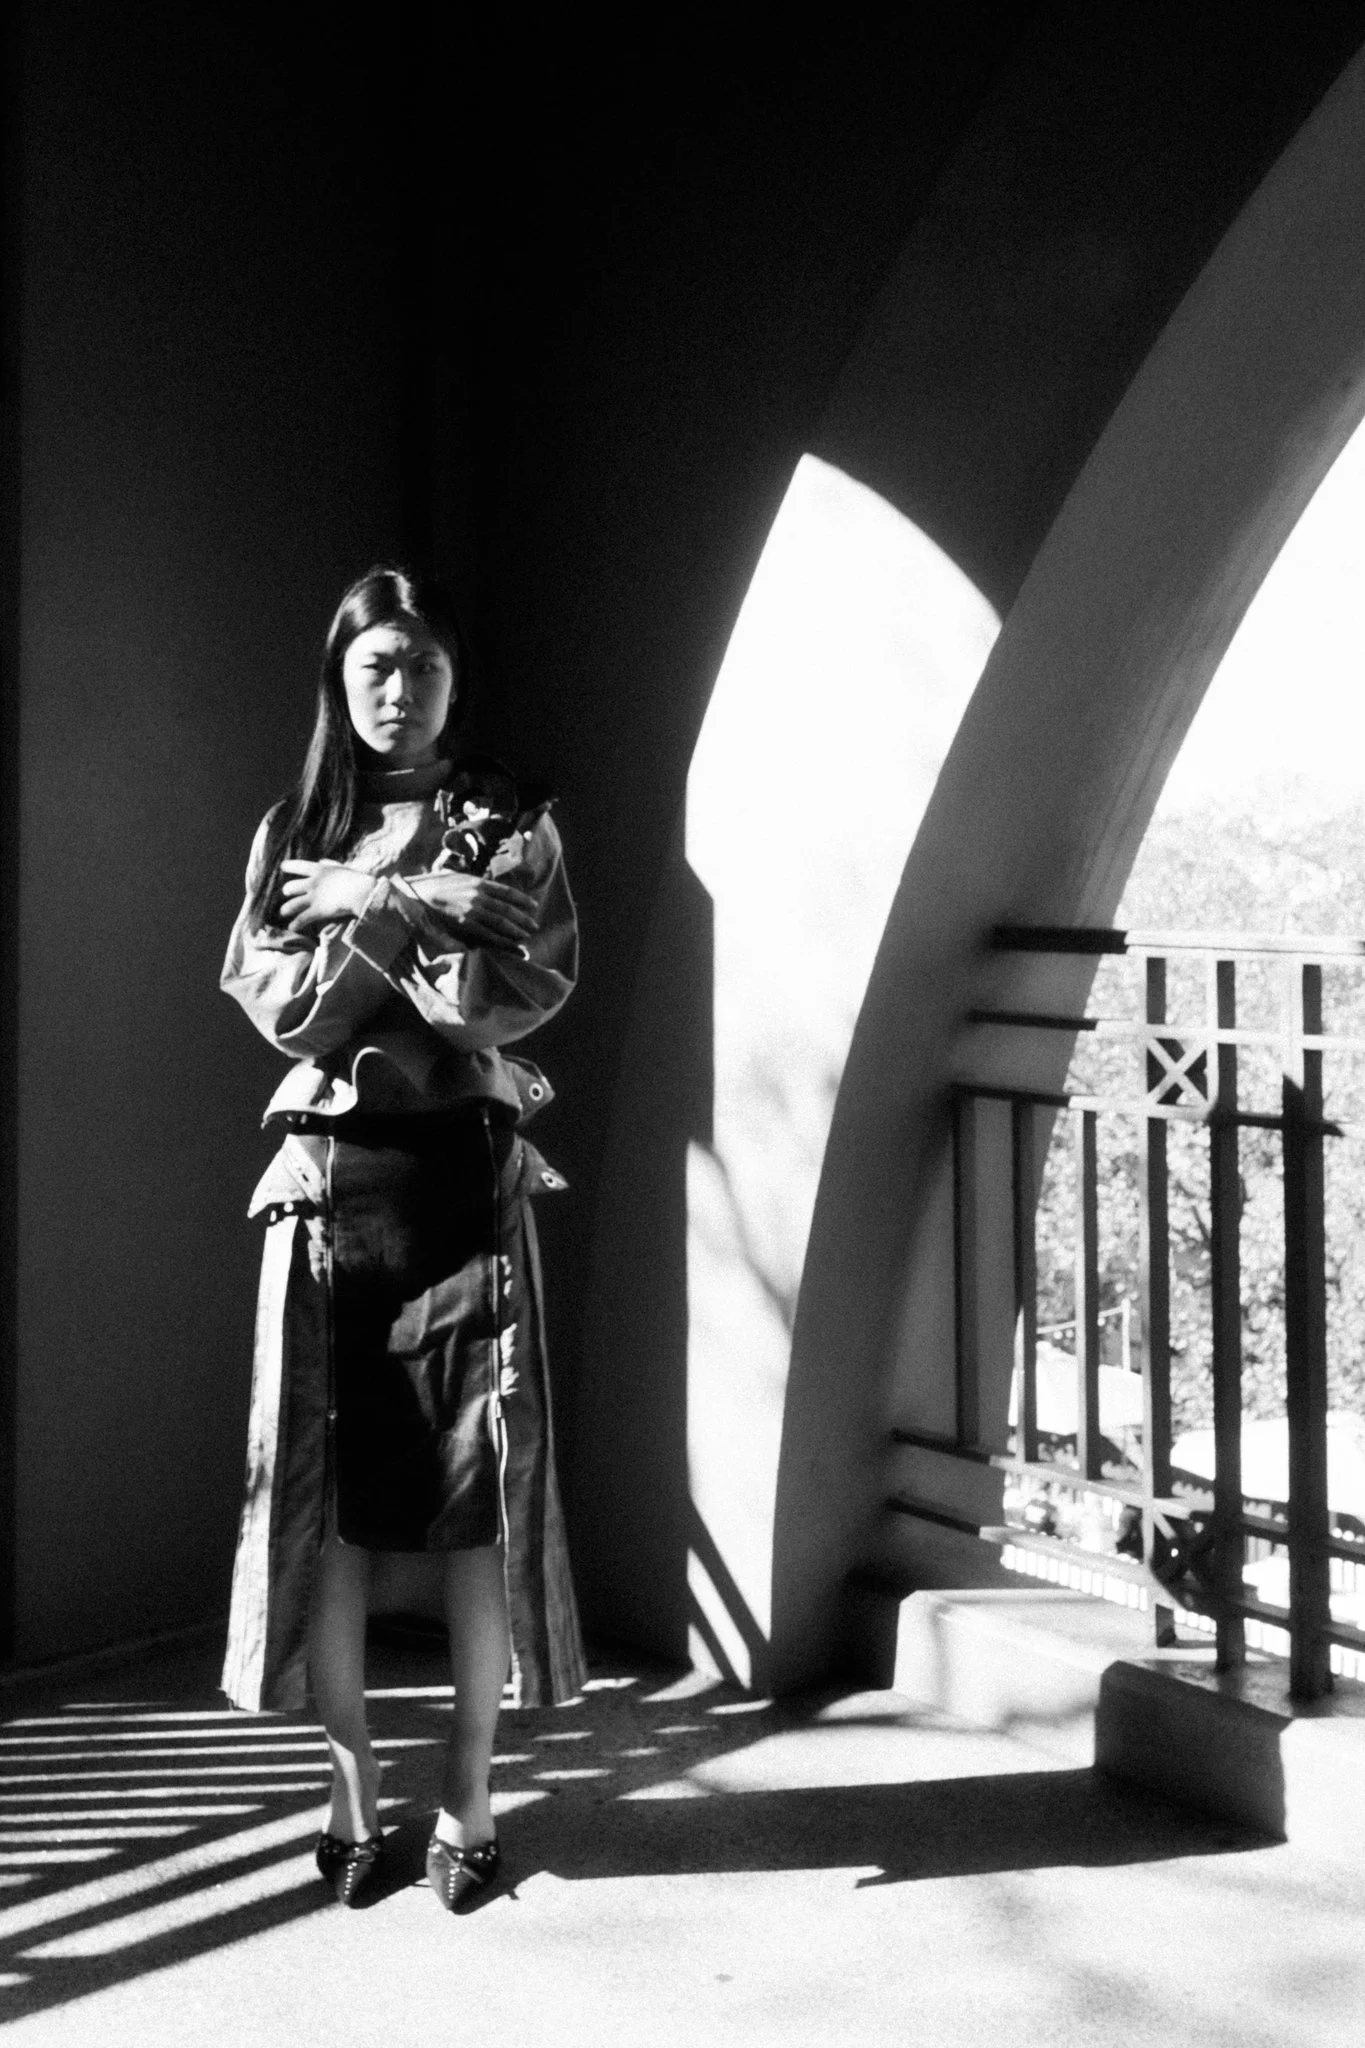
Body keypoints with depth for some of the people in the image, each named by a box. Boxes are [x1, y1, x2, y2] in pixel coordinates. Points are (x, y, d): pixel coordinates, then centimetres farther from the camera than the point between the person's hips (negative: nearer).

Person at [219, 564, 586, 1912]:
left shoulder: (512, 826, 6)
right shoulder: (295, 832, 10)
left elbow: (516, 993, -7)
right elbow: (279, 1005, -3)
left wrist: (368, 908, -9)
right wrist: (430, 907, -11)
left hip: (464, 1172, -1)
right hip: (332, 1173, 1)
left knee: (477, 1488, -1)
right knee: (327, 1487, 1)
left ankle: (468, 1797, 10)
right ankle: (351, 1789, 14)